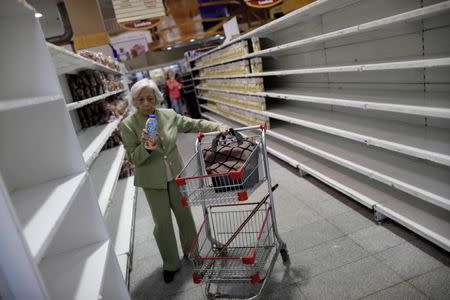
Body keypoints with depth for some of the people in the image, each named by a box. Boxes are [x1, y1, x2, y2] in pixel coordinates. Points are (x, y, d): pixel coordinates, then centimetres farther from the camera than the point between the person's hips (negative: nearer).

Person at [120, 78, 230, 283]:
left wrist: (219, 127, -11)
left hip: (176, 175, 3)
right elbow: (133, 159, -11)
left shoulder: (168, 115, -6)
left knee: (184, 214, 14)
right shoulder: (128, 125, -12)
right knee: (162, 222, 6)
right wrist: (145, 146, -31)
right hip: (153, 181, -2)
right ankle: (170, 264, 29)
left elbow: (194, 124, 1)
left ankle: (191, 251, 39)